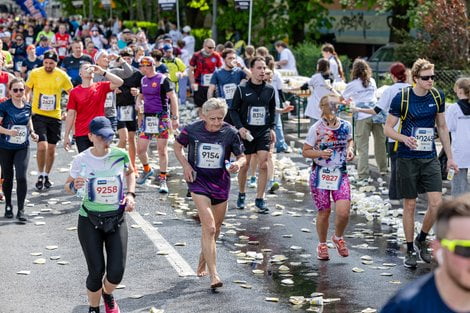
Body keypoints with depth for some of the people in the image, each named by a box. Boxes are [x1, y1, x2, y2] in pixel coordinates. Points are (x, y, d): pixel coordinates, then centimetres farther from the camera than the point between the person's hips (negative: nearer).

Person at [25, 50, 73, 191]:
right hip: (38, 115, -2)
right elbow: (27, 90, 8)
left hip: (55, 116, 2)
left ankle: (47, 176, 27)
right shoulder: (35, 73, -5)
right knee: (42, 145, -15)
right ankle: (40, 175, 5)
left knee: (51, 148, 8)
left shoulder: (62, 76, -3)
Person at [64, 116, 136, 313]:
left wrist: (130, 193, 1)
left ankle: (107, 294, 33)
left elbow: (130, 172, 16)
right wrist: (75, 185, -20)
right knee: (96, 271, -5)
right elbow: (68, 187, 3)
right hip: (89, 221, -2)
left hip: (116, 219, 2)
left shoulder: (120, 155, -6)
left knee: (116, 272, -4)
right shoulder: (81, 160, -11)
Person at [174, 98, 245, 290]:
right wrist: (185, 165, -7)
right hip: (198, 181, -3)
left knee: (215, 229, 16)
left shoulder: (230, 133, -9)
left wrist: (238, 164, -23)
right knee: (209, 227, -16)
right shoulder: (192, 130, -11)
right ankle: (213, 275, -18)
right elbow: (177, 146, 8)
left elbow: (242, 157, 0)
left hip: (221, 183, 3)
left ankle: (203, 262, 42)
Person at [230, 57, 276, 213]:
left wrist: (272, 128, 7)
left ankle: (260, 199, -1)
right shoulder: (242, 89, -2)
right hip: (246, 132, -2)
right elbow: (233, 110, 1)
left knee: (263, 165, -9)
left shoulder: (270, 90, 6)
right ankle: (241, 195, 27)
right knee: (244, 166, 6)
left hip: (264, 132, 2)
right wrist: (240, 127, -11)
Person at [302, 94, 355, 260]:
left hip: (340, 174, 2)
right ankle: (322, 245, 29)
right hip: (320, 175, -2)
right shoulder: (316, 128, -9)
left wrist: (350, 149, 0)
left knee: (343, 212, -11)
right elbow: (305, 151, -3)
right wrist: (320, 153, -20)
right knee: (324, 212, 5)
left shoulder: (346, 126, -1)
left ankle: (338, 237, 21)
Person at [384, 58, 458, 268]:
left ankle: (421, 240, 18)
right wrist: (404, 138, -24)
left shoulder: (437, 97, 3)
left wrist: (450, 157, 13)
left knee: (436, 203, -6)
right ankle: (410, 251, 18)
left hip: (430, 158, 3)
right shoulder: (402, 98, -9)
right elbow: (388, 128, -4)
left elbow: (442, 127, 14)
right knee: (410, 206, 4)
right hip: (407, 159, -3)